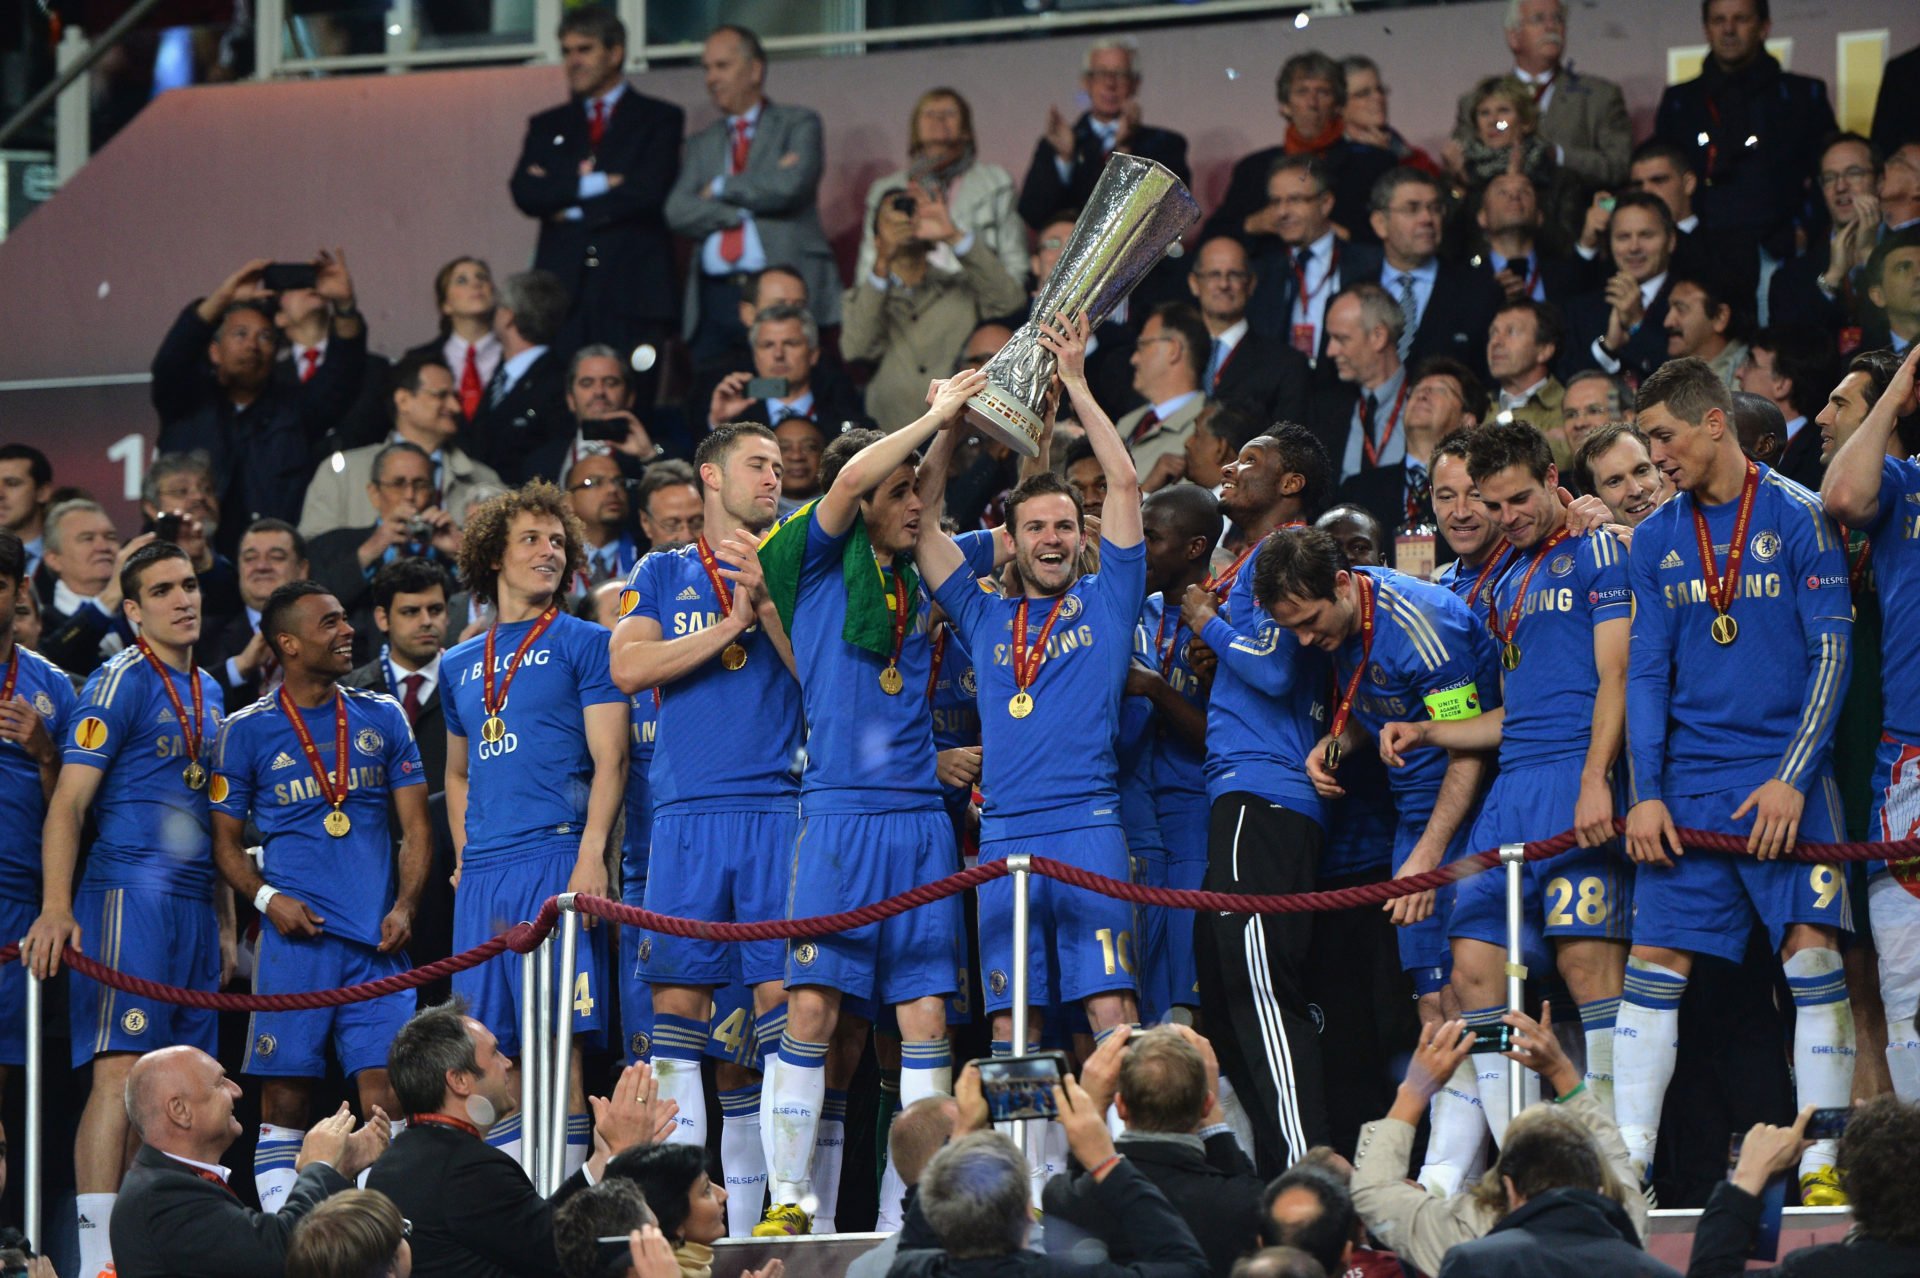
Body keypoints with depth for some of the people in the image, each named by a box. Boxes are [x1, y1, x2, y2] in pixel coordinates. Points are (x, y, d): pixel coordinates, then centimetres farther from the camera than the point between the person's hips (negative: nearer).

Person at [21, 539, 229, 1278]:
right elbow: (68, 803, -12)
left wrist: (225, 923, 24)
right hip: (128, 893, -8)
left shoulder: (208, 694, 19)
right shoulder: (121, 683, -6)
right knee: (121, 1072, -15)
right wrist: (56, 908, -23)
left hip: (193, 906, 8)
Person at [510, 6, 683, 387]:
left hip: (633, 288, -3)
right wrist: (589, 185, -9)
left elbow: (648, 191, -6)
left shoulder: (659, 119, 9)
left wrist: (567, 207, 0)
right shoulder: (547, 126, 20)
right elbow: (524, 193, 4)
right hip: (563, 284, 3)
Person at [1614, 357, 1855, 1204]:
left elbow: (1831, 650, -5)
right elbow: (1645, 673, 11)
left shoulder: (1795, 516, -3)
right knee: (1654, 961, -2)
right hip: (1688, 783, 4)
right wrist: (1645, 793, 0)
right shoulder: (1656, 539, 10)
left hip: (1784, 776, -4)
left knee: (1811, 955, -12)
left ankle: (1822, 1165, -9)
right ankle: (1628, 1161, 1)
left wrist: (1793, 776, -13)